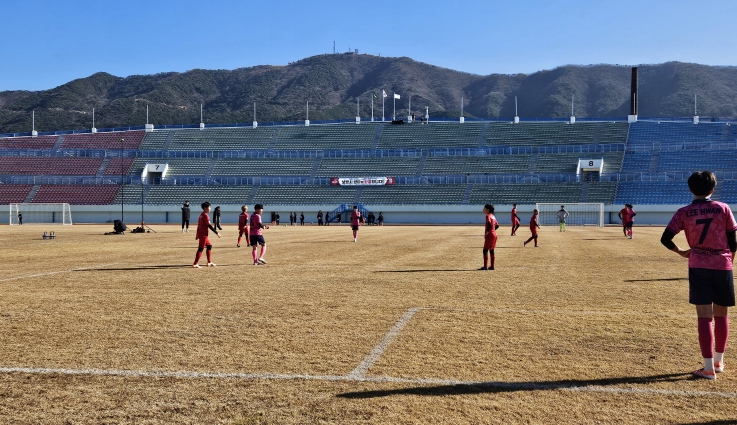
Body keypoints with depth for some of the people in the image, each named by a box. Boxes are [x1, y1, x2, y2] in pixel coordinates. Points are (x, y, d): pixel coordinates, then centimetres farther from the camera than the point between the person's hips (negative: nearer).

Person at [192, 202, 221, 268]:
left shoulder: (201, 215, 14)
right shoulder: (205, 215, -15)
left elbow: (199, 225, 18)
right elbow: (209, 226, -19)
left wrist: (197, 235, 22)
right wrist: (217, 233, -14)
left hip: (201, 234, 10)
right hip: (203, 235, -10)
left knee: (209, 246, 17)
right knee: (201, 249, -8)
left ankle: (209, 262, 20)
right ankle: (195, 264, -8)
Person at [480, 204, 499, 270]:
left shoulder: (488, 216, -13)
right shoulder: (493, 216, 15)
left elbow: (489, 224, -30)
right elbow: (497, 225, 20)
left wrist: (486, 232, -22)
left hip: (490, 235, -9)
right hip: (494, 234, 9)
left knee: (485, 250, -6)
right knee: (491, 250, 13)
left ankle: (485, 266, -8)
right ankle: (492, 266, 16)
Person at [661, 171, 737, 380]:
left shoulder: (684, 213, -1)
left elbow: (665, 238, -8)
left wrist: (681, 252, 9)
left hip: (698, 267, -1)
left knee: (704, 317, -2)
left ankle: (709, 368, -5)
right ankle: (719, 361, 29)